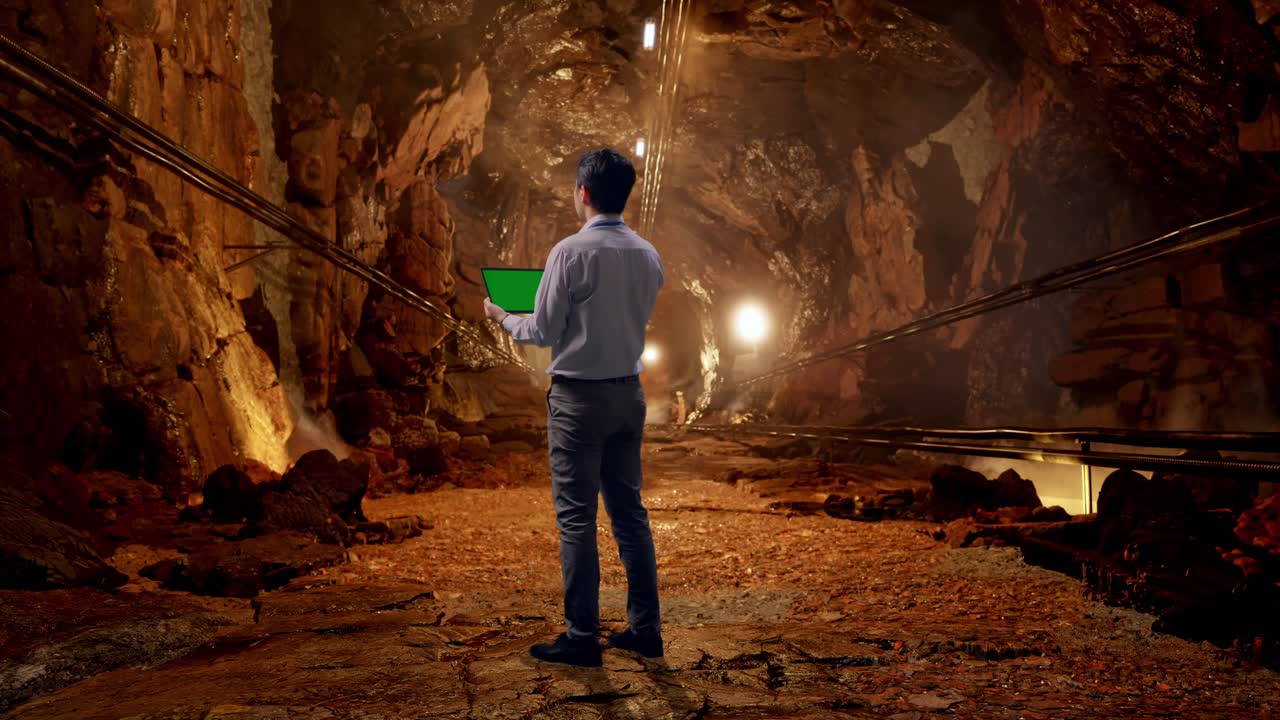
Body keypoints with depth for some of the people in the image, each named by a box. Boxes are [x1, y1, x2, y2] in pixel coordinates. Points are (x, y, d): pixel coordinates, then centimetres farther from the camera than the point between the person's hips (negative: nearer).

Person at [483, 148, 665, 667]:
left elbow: (543, 332, -11)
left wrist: (502, 317, 8)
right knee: (629, 511, 13)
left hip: (579, 395, -7)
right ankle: (645, 629, 19)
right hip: (629, 391, 7)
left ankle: (581, 637, 5)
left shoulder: (571, 253, -14)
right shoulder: (647, 255, 5)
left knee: (576, 518, 0)